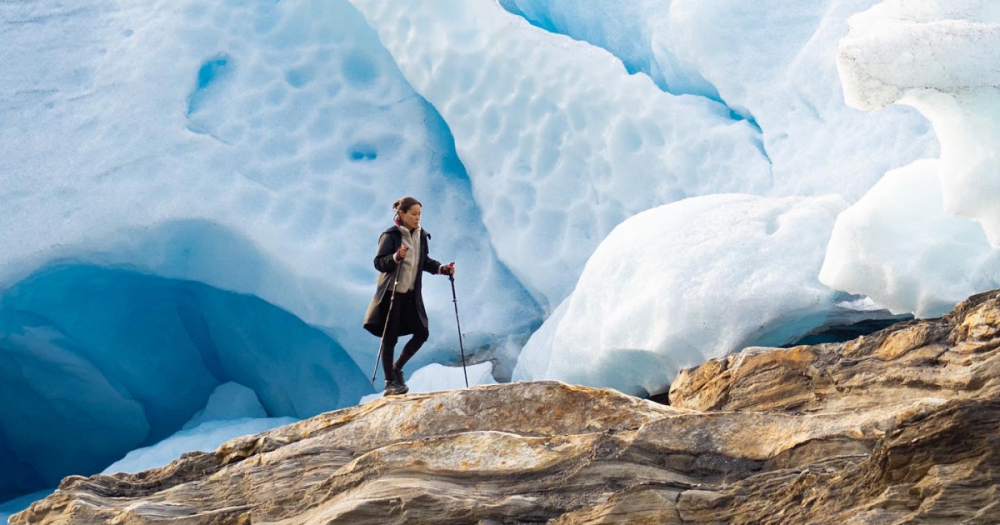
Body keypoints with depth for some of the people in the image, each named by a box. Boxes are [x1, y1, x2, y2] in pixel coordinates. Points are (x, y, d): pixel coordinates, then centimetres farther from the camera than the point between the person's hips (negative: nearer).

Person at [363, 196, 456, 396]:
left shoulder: (421, 235, 6)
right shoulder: (390, 236, -12)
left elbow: (424, 261, 16)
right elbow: (378, 263, -14)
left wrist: (442, 268, 0)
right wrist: (396, 257, -31)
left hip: (411, 294, 6)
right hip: (391, 293, -6)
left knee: (422, 333, 4)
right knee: (390, 338, -1)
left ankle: (397, 368, 22)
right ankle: (390, 382, 8)